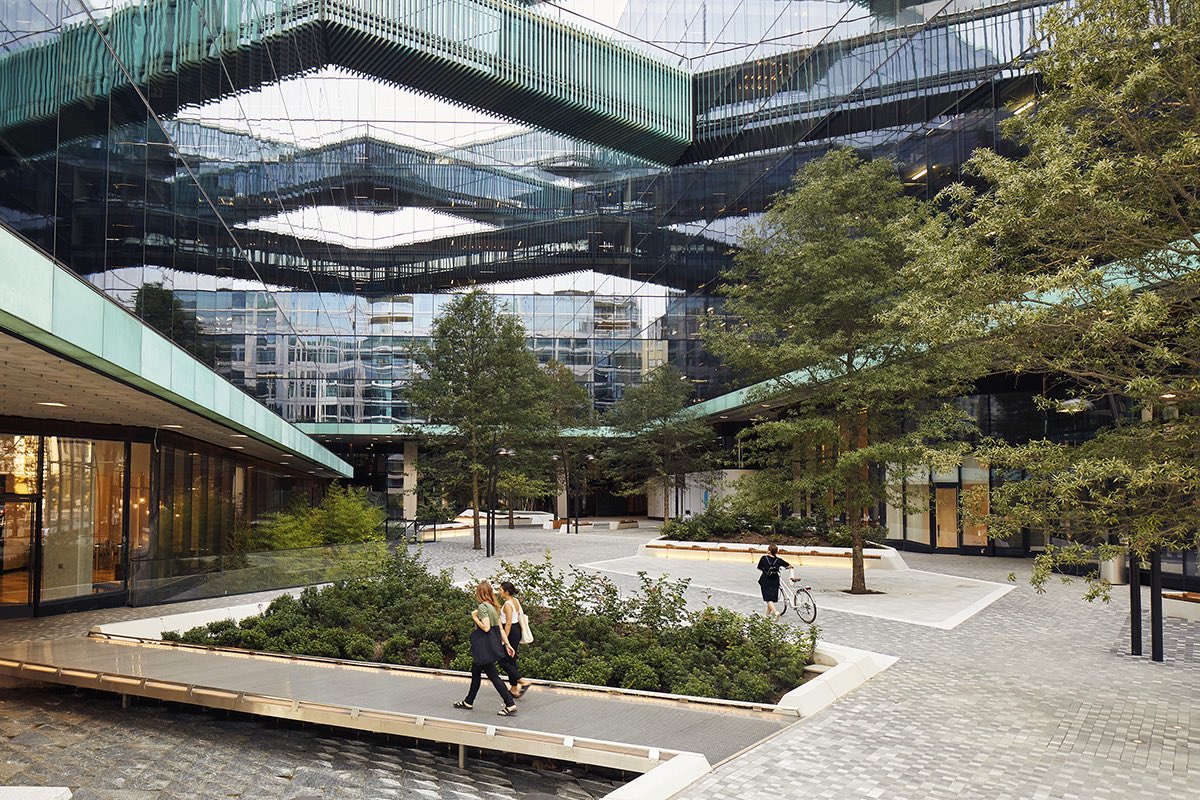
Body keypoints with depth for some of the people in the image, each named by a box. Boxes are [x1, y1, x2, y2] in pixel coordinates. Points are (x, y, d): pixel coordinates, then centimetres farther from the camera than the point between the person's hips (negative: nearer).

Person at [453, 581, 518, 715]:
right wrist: (507, 643, 11)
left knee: (493, 675, -4)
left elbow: (486, 627, -24)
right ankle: (468, 702, 29)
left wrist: (475, 617, -11)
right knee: (476, 672, 19)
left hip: (484, 646, -9)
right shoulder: (494, 606, 10)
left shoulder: (482, 606, -17)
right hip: (492, 644, 9)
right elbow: (500, 628, 11)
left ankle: (510, 704, -3)